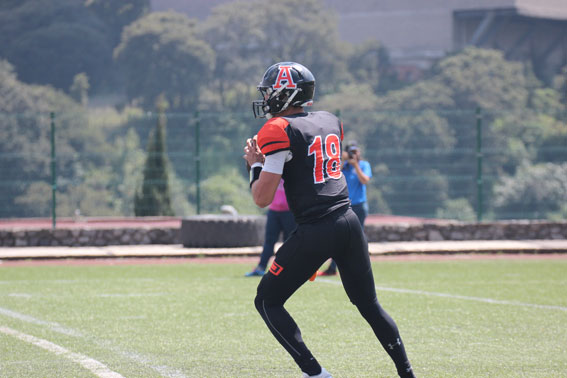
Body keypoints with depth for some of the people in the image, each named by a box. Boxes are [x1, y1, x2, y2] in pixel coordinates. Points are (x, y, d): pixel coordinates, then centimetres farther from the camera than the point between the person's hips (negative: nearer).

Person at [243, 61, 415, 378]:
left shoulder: (280, 131, -9)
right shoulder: (330, 121, 14)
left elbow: (262, 198, -11)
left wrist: (255, 164, 5)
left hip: (316, 230, -7)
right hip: (349, 221, 7)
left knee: (267, 302, 5)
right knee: (369, 304, 18)